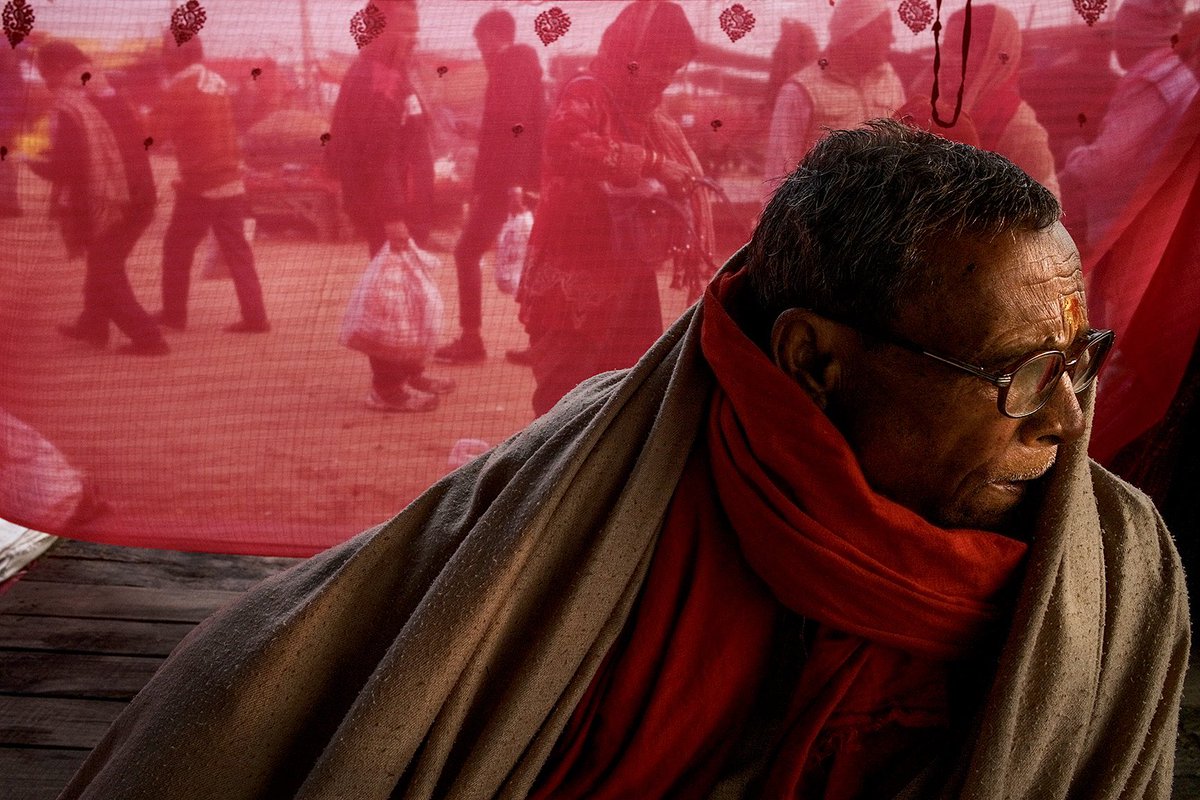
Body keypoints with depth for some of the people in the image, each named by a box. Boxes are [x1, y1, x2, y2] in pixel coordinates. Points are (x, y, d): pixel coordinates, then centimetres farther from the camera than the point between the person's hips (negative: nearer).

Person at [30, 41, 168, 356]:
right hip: (139, 199, 8)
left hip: (102, 206, -8)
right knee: (103, 263, 24)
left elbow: (66, 166, -21)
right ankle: (92, 325, 38)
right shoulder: (113, 97, 9)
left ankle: (147, 338, -2)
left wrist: (36, 164, -1)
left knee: (106, 275, 6)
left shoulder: (68, 107, -14)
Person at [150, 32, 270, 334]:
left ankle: (173, 314, 16)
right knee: (237, 252, 7)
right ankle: (255, 316, 1)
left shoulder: (180, 89, -12)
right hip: (231, 184, 7)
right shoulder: (218, 83, 11)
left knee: (177, 248, 8)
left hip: (200, 185, -7)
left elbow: (155, 132, -13)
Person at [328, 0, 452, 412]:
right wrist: (392, 216, -28)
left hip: (404, 206, 11)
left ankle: (409, 371, 31)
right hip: (388, 211, -11)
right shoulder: (373, 80, -18)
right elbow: (379, 155, -25)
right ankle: (387, 389, 2)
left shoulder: (389, 74, 16)